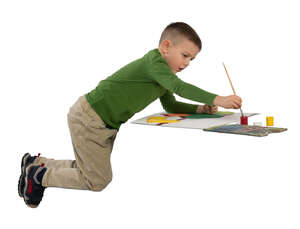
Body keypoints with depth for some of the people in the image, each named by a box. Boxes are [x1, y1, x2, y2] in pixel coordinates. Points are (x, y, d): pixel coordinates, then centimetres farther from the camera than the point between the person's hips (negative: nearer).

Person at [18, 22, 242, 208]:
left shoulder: (164, 75, 9)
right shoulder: (153, 61, -22)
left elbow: (171, 106, 15)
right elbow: (179, 87, -37)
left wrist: (200, 108, -2)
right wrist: (217, 99, -42)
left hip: (106, 123, 10)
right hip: (86, 118, -10)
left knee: (90, 169, 20)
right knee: (98, 181, -6)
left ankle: (37, 163, 32)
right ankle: (37, 175, 8)